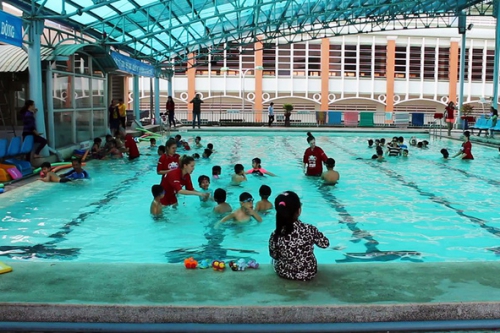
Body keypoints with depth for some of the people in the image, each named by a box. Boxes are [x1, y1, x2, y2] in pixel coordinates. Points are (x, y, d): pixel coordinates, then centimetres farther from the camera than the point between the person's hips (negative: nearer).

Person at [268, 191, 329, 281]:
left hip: (283, 273, 0)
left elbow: (274, 255, -6)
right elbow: (325, 244, -8)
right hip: (308, 273, 0)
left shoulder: (275, 235, -22)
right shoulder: (310, 230, -25)